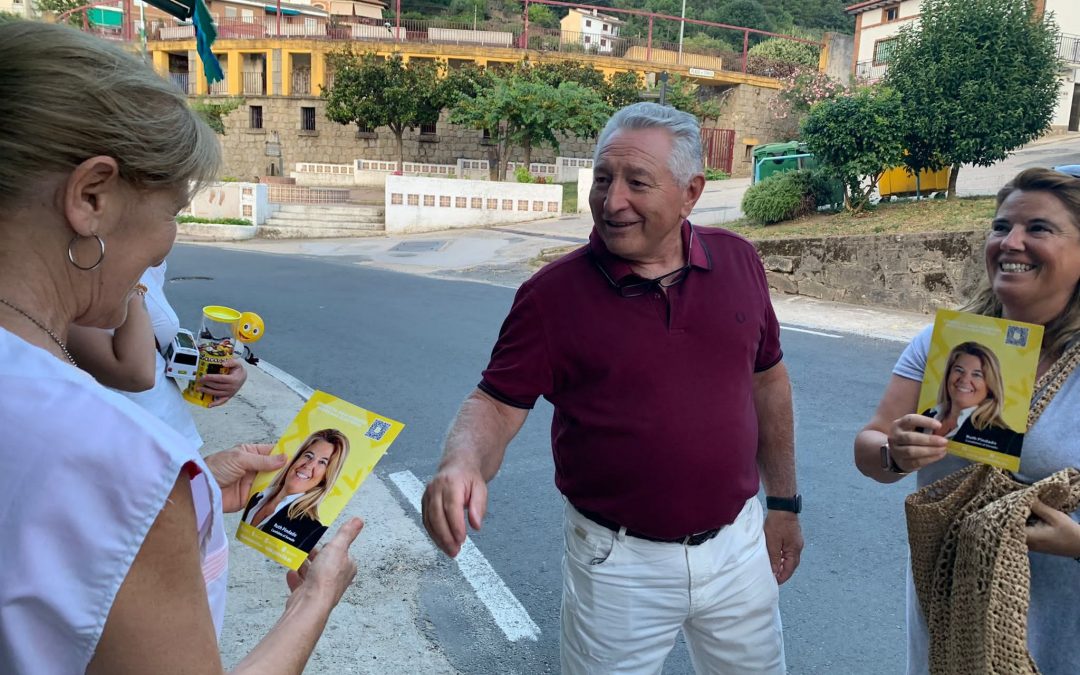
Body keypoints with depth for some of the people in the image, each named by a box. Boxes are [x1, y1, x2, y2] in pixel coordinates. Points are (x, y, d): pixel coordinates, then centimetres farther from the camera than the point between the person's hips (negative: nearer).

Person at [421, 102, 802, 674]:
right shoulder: (553, 293, -14)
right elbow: (496, 403, -13)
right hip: (620, 564, -3)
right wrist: (463, 461, -35)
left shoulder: (737, 261, -4)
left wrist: (784, 503, 11)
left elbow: (767, 382, 6)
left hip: (737, 546, 4)